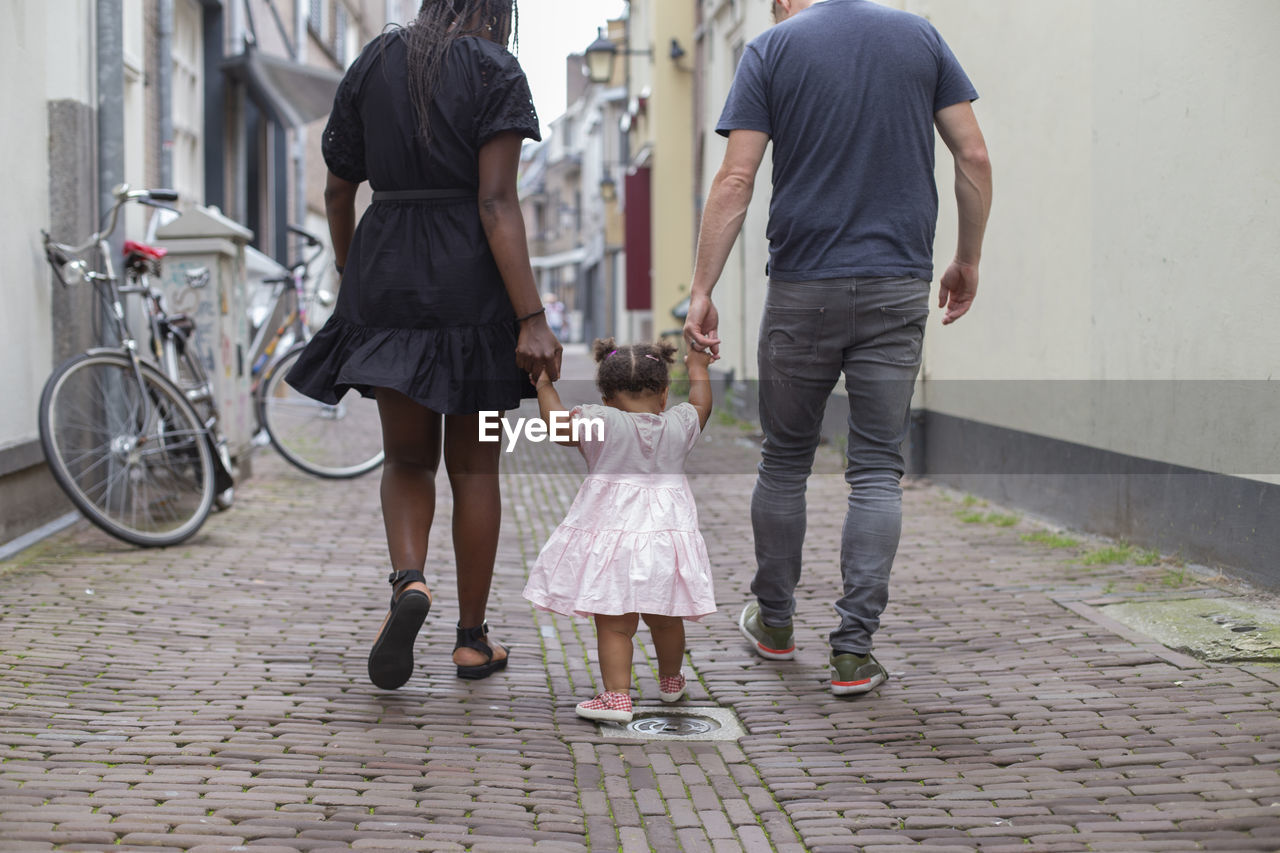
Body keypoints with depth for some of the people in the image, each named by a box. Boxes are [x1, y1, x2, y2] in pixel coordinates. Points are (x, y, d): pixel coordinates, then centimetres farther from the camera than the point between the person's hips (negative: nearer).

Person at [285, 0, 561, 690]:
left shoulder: (371, 64, 9)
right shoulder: (495, 70, -5)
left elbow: (338, 190, 13)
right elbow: (496, 204, -15)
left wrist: (351, 280, 27)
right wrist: (530, 318, -17)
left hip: (385, 279, 3)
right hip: (470, 281, -3)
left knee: (408, 458, 15)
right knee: (473, 465, 10)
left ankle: (408, 580, -14)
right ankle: (472, 639, 16)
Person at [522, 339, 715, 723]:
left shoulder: (600, 423, -8)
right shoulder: (679, 425, 3)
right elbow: (701, 405, 23)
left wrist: (544, 385, 13)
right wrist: (698, 369, 40)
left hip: (610, 539, -4)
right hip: (666, 534, 4)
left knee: (614, 623, -2)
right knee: (665, 619, 19)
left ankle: (617, 695, -9)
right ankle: (670, 681, 37)